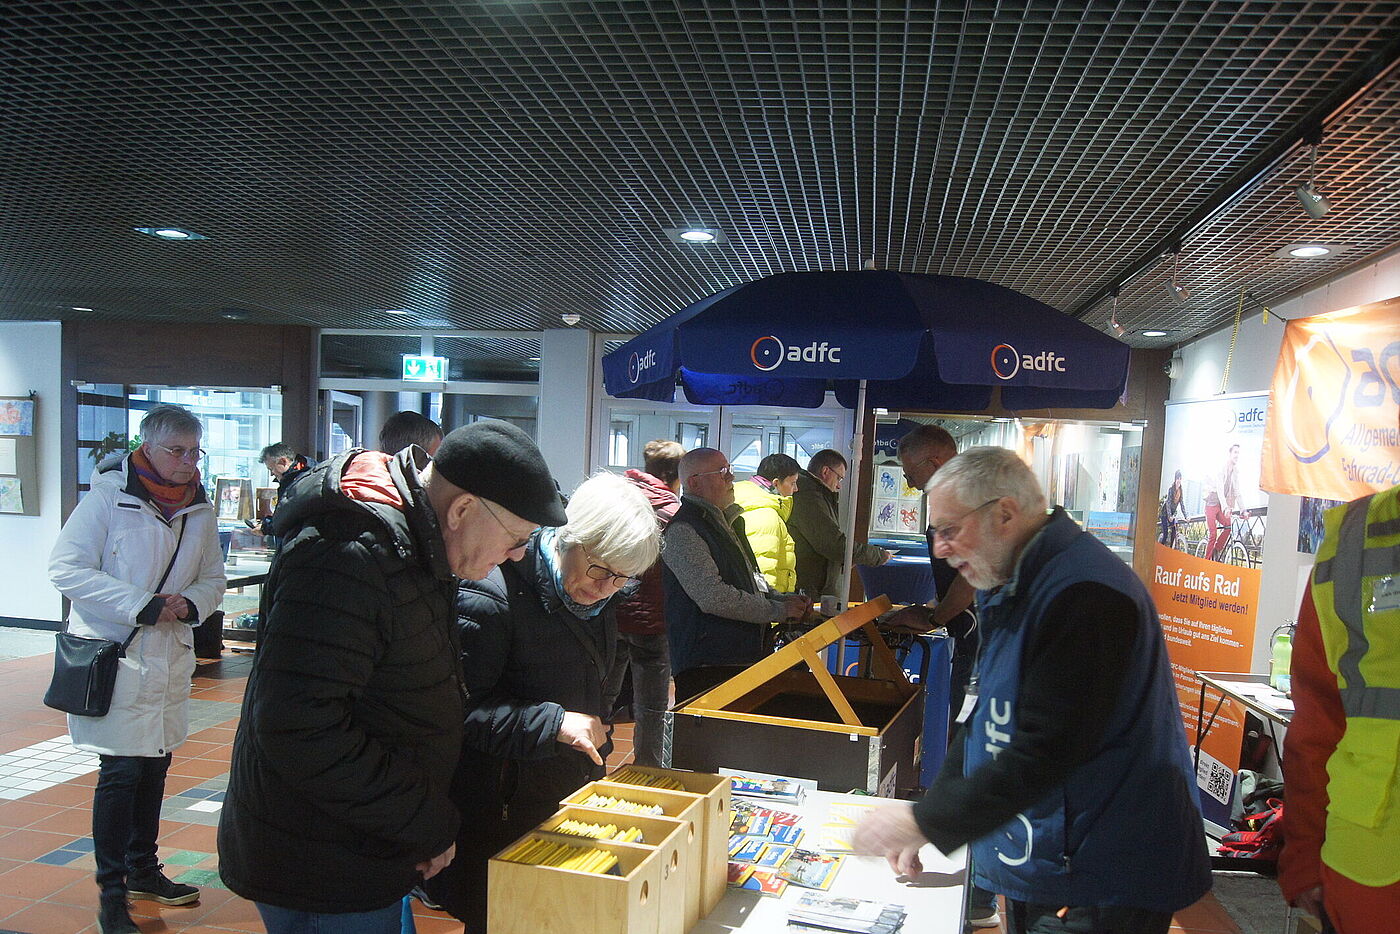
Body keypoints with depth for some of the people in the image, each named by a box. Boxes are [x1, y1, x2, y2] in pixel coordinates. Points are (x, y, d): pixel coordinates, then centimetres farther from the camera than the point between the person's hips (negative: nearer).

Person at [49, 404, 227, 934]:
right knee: (122, 771, -5)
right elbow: (66, 567, -15)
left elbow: (213, 578, 12)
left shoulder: (200, 511, 6)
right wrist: (140, 605, -20)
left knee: (155, 765, 16)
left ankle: (142, 870, 33)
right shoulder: (109, 498, -11)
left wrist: (190, 604, -10)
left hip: (170, 657, 6)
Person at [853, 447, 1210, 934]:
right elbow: (989, 720, 14)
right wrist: (925, 818, 7)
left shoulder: (1084, 593, -24)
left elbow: (1044, 752, -27)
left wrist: (925, 822, -19)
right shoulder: (1011, 587, 9)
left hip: (1101, 884, -9)